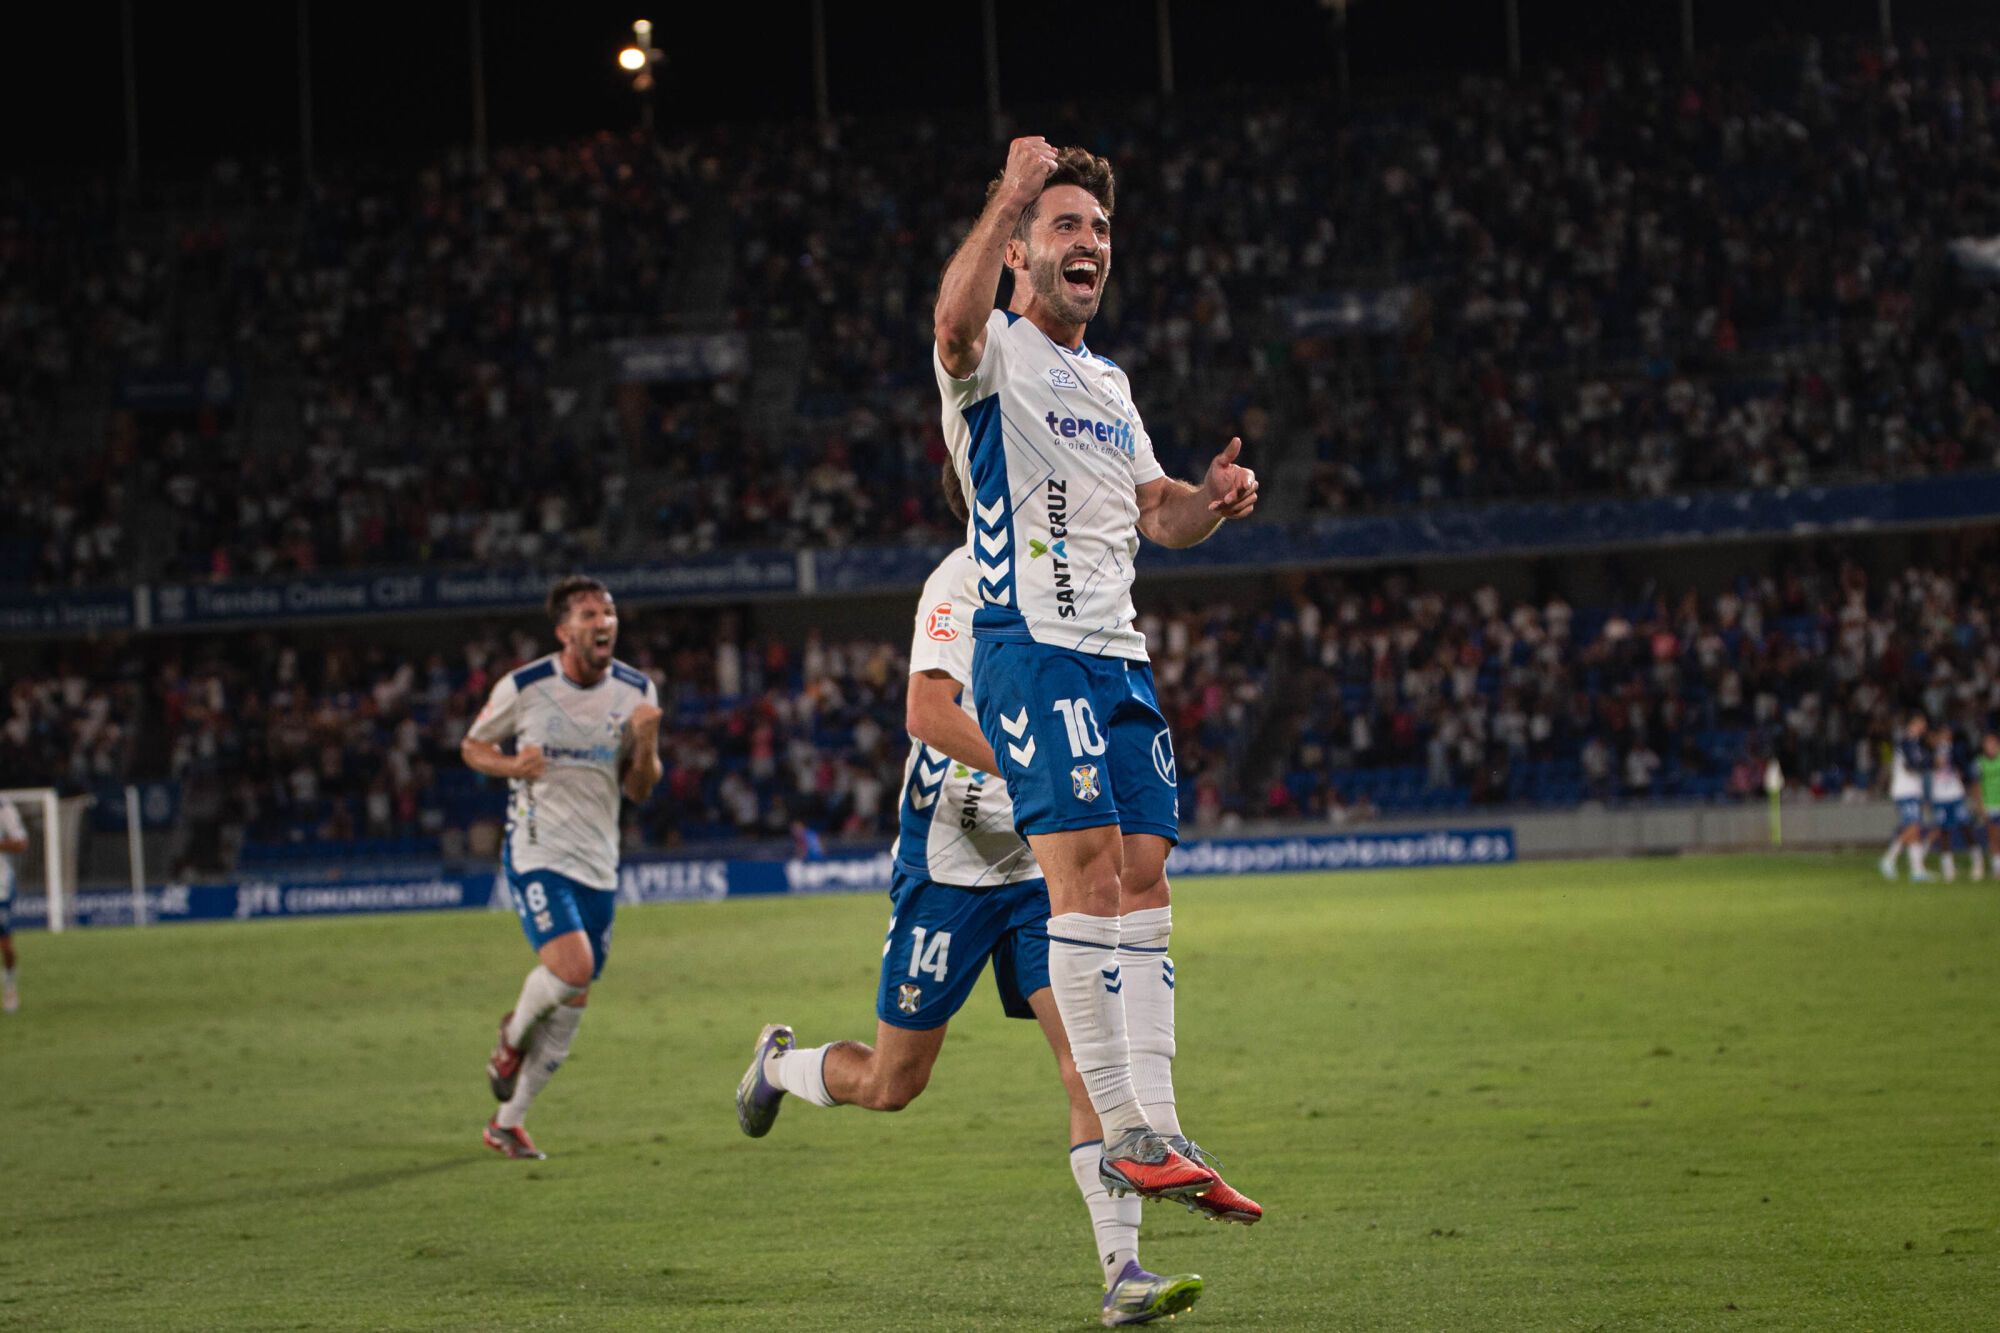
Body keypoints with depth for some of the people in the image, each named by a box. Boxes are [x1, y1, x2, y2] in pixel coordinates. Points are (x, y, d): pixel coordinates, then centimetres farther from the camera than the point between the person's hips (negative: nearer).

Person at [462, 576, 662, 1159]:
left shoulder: (636, 691, 2)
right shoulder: (523, 687, -8)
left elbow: (639, 790, 6)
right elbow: (473, 745, 6)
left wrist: (647, 742, -14)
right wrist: (512, 765, -15)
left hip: (598, 864, 5)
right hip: (536, 854, -5)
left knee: (573, 1003, 6)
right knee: (572, 967, -25)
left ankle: (506, 1122, 22)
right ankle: (513, 1035, 9)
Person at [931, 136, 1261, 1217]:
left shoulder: (1108, 382, 24)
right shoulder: (997, 354, -1)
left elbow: (1156, 512, 28)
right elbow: (955, 325, -26)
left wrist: (1213, 500, 7)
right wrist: (1009, 194, -28)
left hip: (1118, 655, 8)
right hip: (1030, 643, -8)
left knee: (1142, 882, 3)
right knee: (1086, 868, -17)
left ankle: (1159, 1128, 5)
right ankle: (1123, 1132, -18)